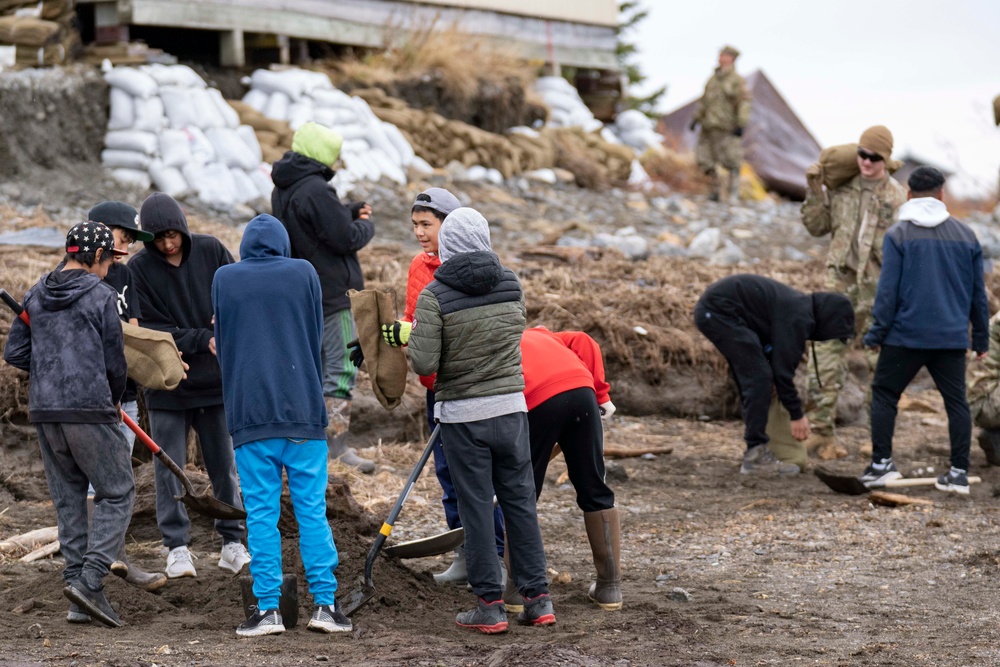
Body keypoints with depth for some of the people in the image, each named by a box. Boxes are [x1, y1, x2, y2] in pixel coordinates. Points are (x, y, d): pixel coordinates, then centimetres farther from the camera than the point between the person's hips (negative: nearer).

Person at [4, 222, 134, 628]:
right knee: (117, 495, 3)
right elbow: (115, 362, -3)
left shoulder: (36, 295, 11)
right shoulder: (101, 296, -6)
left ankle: (79, 599, 10)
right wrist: (114, 398, 16)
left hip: (45, 412, 6)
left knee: (68, 500, 11)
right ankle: (89, 580, -12)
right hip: (90, 410, -6)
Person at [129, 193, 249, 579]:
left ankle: (232, 543, 19)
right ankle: (177, 547, 11)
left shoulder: (211, 251, -2)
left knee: (225, 466, 9)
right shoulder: (139, 269, -8)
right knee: (169, 469, 2)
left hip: (216, 380, 2)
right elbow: (152, 329, -11)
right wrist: (204, 341, -19)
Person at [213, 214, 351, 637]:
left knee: (260, 514, 4)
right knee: (312, 510, 4)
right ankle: (325, 603, 2)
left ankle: (268, 608, 3)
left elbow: (223, 347, 11)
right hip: (303, 411, 0)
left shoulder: (224, 278, 4)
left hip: (249, 414, 0)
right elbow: (317, 339, 9)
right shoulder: (304, 273, 3)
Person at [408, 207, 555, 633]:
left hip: (462, 415, -3)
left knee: (476, 507, 3)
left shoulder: (435, 297, -12)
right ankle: (537, 598, 13)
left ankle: (490, 605, 6)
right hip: (511, 407, 3)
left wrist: (412, 336, 4)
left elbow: (425, 365, -15)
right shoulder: (511, 285, 0)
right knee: (520, 502, 11)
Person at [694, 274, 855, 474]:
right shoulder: (797, 318, -16)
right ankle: (756, 456, -11)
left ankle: (755, 450, 21)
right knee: (759, 377, -10)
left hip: (709, 310, 11)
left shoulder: (798, 306, 15)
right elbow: (783, 368, -16)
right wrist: (797, 415, -8)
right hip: (720, 310, -11)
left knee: (751, 378, 16)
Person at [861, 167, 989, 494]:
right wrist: (981, 338, 19)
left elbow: (888, 290, -8)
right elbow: (978, 293, 12)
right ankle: (959, 472, 6)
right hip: (952, 337, 3)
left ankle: (882, 463, 5)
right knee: (956, 400, 8)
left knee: (884, 394, 10)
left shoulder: (898, 234, -4)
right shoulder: (966, 235, 8)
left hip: (906, 335, -3)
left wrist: (877, 333, -1)